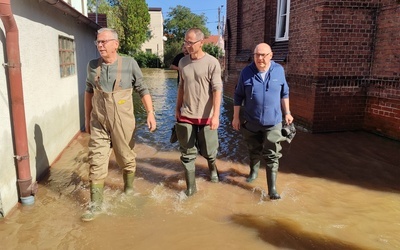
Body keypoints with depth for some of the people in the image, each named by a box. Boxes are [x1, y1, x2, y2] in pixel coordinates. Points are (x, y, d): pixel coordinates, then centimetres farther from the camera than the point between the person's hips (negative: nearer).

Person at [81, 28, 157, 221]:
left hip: (122, 123, -2)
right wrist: (87, 118, 16)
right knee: (96, 163, 2)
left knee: (126, 159, 12)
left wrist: (150, 113, -10)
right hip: (98, 123, 2)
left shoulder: (129, 64, -7)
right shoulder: (93, 66, 3)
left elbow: (142, 90, -1)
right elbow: (89, 92, 14)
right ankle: (95, 203, 14)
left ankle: (129, 187, 38)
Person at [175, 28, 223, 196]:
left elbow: (217, 90, -14)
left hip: (206, 117, -3)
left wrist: (216, 115, -19)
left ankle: (212, 168, 45)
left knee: (208, 151, 12)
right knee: (187, 153, 7)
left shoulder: (212, 63, -10)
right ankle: (190, 186, 20)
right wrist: (177, 109, 14)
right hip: (186, 116, 4)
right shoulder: (183, 62, 6)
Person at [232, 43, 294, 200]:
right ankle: (254, 170, 48)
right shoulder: (246, 72, -7)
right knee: (254, 150, 20)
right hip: (251, 121, 1)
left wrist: (287, 113, 7)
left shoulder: (279, 70, -4)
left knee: (272, 156, -2)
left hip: (273, 122, 0)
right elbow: (238, 96, 0)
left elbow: (284, 93, 8)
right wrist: (236, 117, 0)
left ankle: (272, 189, 5)